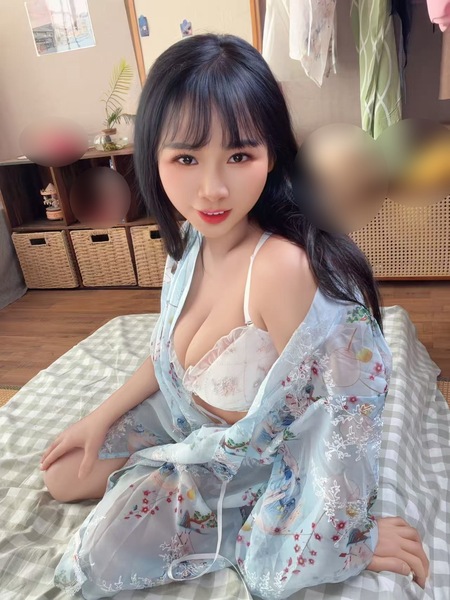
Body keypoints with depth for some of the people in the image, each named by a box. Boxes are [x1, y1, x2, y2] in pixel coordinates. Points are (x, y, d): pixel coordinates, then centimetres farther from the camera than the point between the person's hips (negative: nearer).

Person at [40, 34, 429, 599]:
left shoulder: (285, 269, -38)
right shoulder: (190, 241, -13)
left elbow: (340, 418, -27)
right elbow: (172, 350, 3)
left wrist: (356, 534, -14)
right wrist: (102, 417, 7)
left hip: (257, 453, -6)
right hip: (185, 417, 7)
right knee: (63, 476, 16)